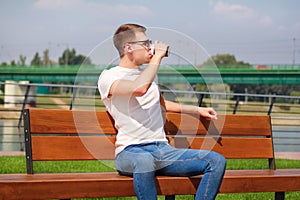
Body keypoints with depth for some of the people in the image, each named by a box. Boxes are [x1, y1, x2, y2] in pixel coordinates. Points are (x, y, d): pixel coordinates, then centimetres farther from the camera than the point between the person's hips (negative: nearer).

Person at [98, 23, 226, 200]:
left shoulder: (149, 72, 22)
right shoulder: (109, 77, -3)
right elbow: (139, 88, -25)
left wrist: (197, 110, 38)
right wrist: (157, 56, -11)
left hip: (163, 150, 7)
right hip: (131, 151, -7)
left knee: (217, 161, -12)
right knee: (145, 161, -44)